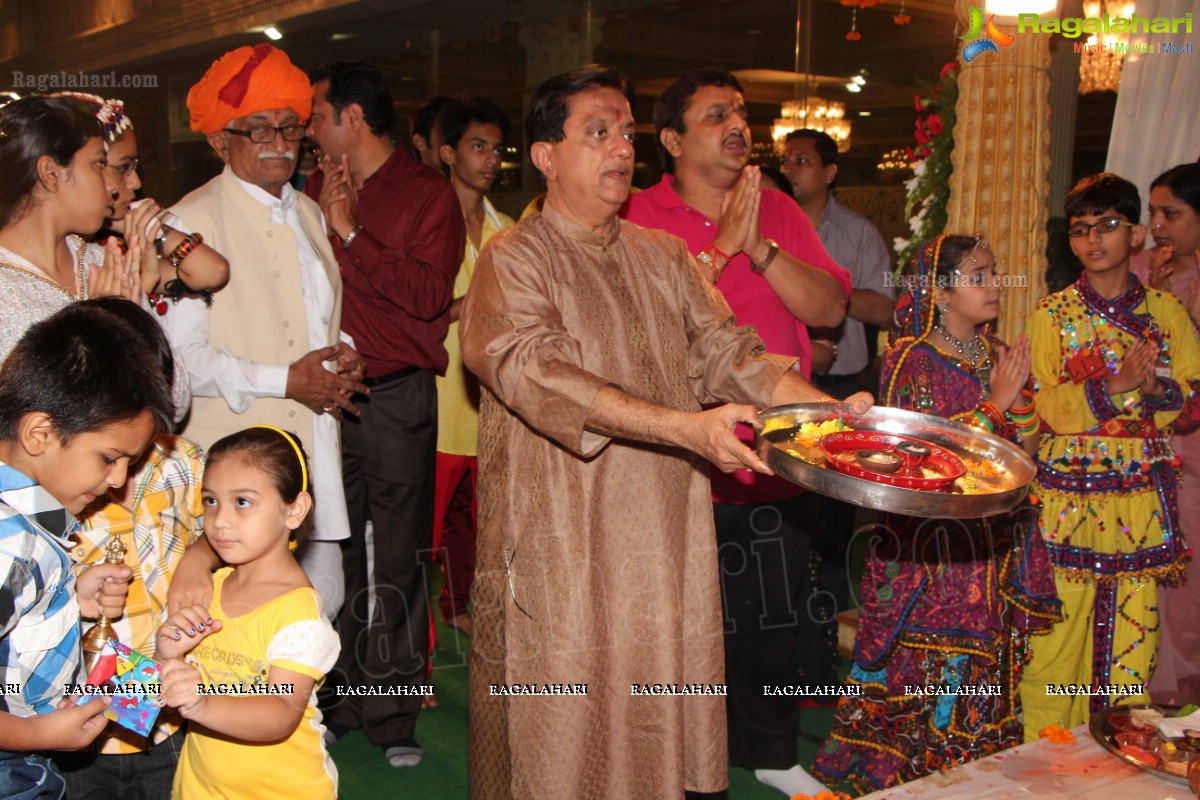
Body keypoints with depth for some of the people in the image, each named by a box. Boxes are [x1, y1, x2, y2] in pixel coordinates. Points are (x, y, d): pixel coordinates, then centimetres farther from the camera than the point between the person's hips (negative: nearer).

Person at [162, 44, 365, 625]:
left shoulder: (307, 213, 16)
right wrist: (285, 381, -16)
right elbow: (179, 356, -14)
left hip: (314, 448, 7)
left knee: (322, 607, 11)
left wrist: (343, 358, 4)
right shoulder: (192, 222, -8)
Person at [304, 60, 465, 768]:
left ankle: (394, 715, 13)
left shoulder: (427, 192, 0)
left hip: (398, 396, -4)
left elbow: (430, 294, -14)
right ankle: (335, 700, 23)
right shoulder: (316, 193, 15)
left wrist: (352, 231, -11)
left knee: (398, 559, 1)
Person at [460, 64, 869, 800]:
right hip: (561, 542, -5)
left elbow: (726, 349, 5)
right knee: (559, 738, 2)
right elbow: (539, 375, -21)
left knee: (656, 724, 10)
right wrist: (688, 428, -31)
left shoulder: (663, 257, 14)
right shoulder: (515, 259, -6)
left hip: (664, 537, 5)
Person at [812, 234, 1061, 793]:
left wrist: (1018, 397, -6)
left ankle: (983, 761, 25)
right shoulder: (911, 359, -9)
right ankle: (913, 769, 15)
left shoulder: (998, 356, 9)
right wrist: (994, 403, -16)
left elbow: (1027, 447, 12)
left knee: (991, 659, 11)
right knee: (930, 662, 0)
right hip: (933, 543, -6)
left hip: (997, 541, 6)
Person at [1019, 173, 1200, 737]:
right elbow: (1049, 408, -10)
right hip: (1067, 495, -2)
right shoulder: (1053, 314, 1)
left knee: (1132, 636, 5)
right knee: (1058, 633, 0)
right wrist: (1119, 386, -24)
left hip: (1143, 498, 2)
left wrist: (1155, 389, -17)